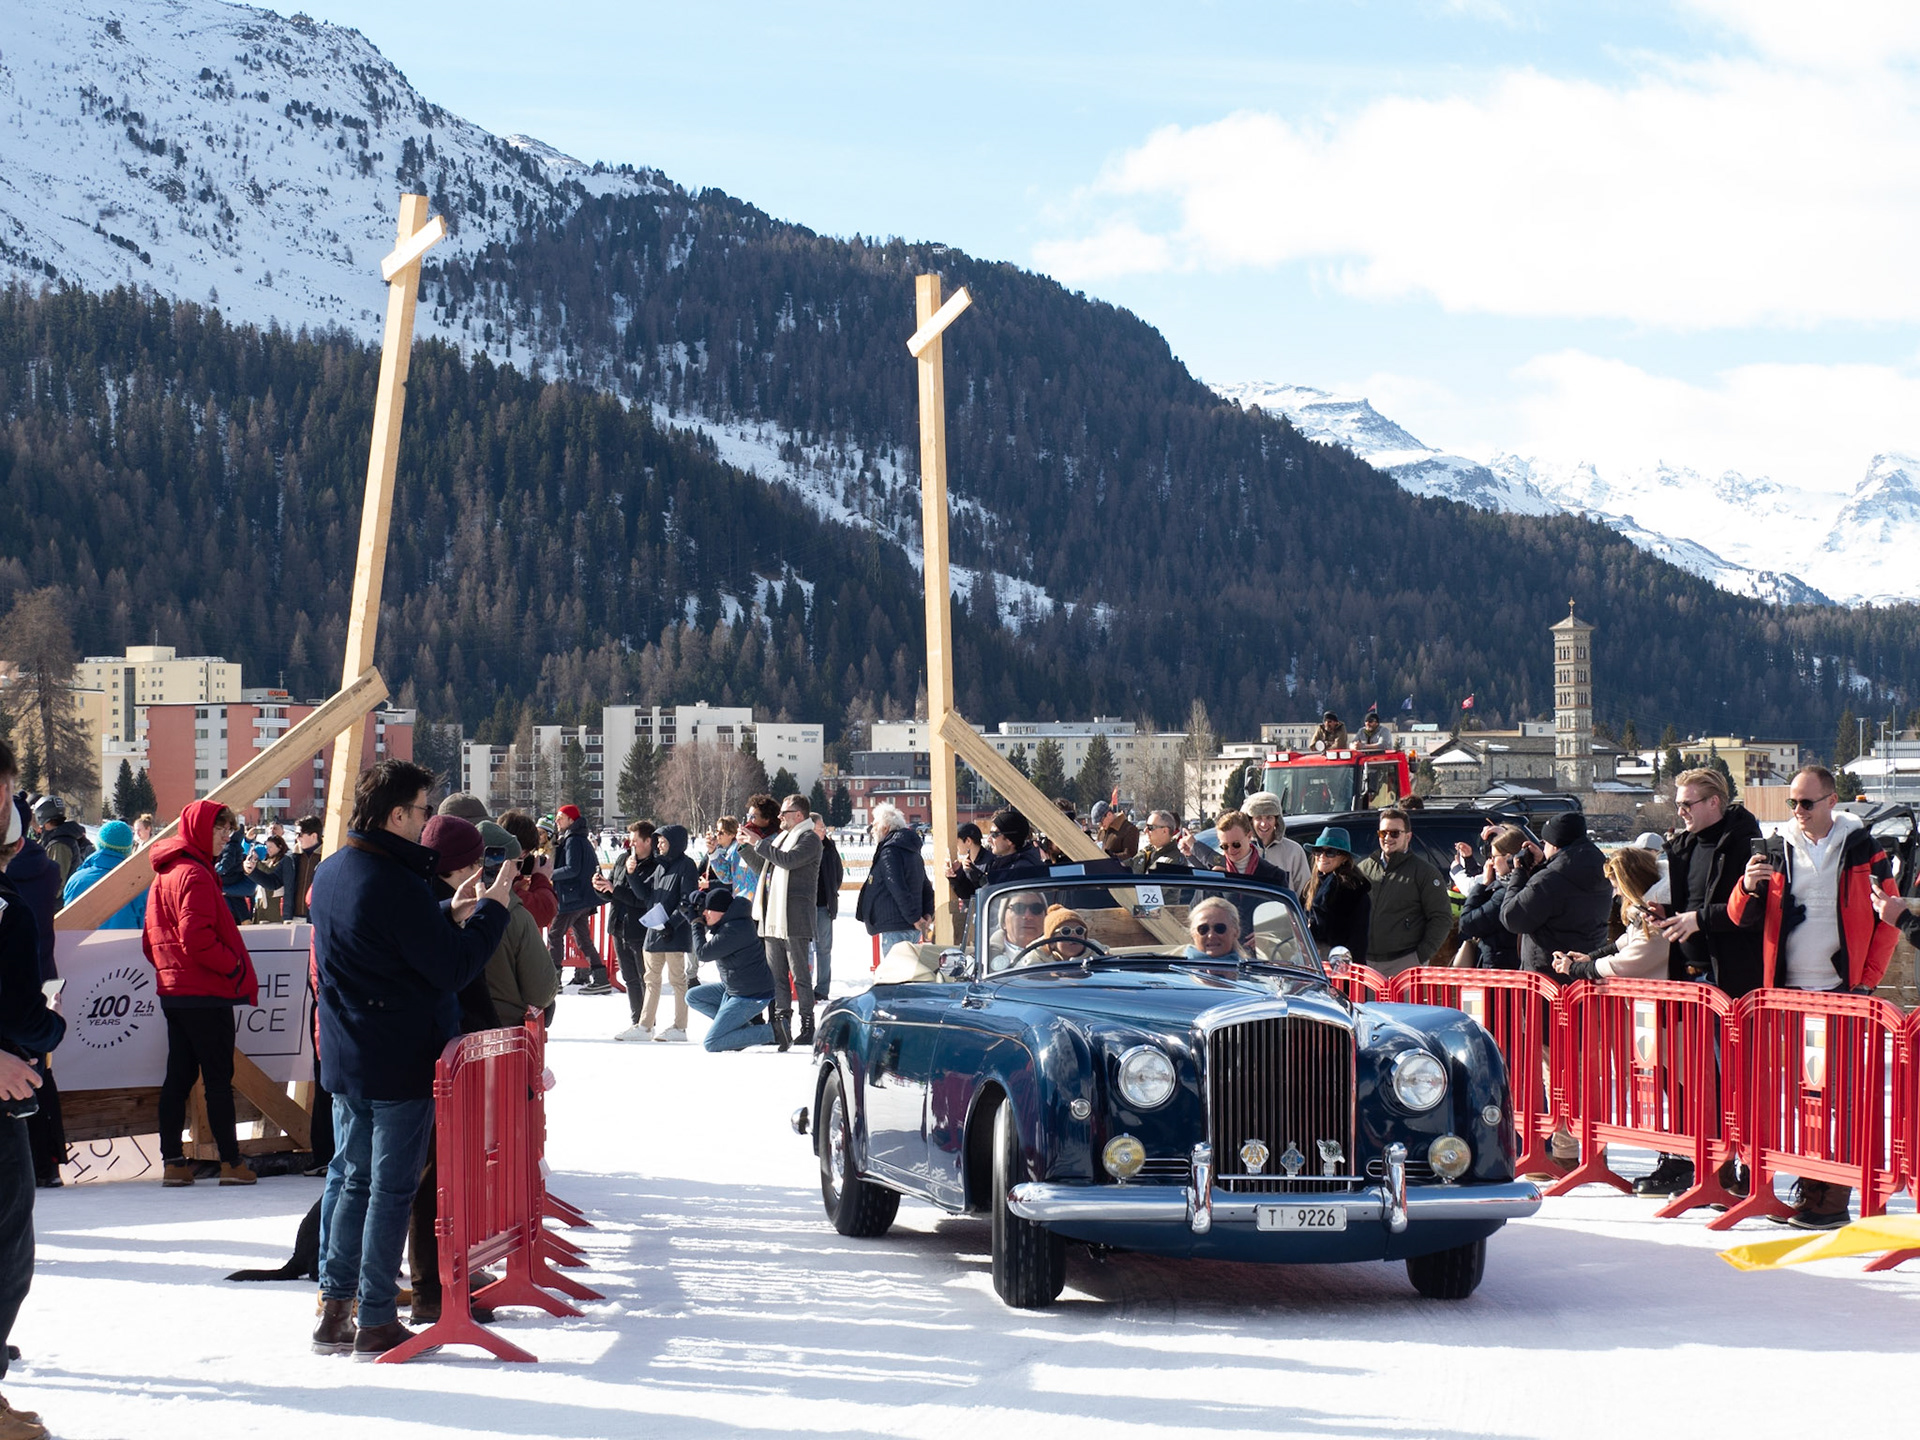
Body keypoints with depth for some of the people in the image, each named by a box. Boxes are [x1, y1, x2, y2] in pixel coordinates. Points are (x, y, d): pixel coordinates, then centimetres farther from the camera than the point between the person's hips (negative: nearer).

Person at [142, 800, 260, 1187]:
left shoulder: (164, 874, 15)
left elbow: (151, 939, 18)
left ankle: (172, 1161, 10)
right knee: (219, 1078, -4)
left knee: (179, 1075, 10)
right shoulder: (195, 875, -15)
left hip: (172, 990, 9)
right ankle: (231, 1162, -2)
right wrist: (237, 968, -15)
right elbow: (197, 937, -23)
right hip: (206, 994, -9)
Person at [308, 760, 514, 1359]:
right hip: (402, 1061, -8)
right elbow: (453, 969, -18)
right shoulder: (395, 884, -22)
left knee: (349, 1176, 16)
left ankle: (334, 1310, 18)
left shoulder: (329, 873, 6)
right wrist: (492, 909, -8)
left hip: (345, 1059, 8)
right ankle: (377, 1322, 6)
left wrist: (448, 915, 8)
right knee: (392, 1187, 1)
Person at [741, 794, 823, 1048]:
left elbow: (789, 860, -22)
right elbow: (763, 867, 27)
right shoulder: (781, 838, 21)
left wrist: (759, 844, -15)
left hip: (794, 919, -9)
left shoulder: (809, 838, -6)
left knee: (799, 975, -4)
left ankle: (807, 1026, 0)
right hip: (773, 919, 9)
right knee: (776, 975, 9)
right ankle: (780, 1024, 14)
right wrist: (746, 846, 15)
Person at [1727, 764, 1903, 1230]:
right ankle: (1809, 1185, 12)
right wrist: (1748, 889, -11)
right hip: (1790, 990, 4)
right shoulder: (1780, 852, 10)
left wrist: (1868, 977, -4)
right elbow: (1743, 917, 11)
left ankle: (1833, 1200, -7)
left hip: (1843, 989, -4)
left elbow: (1889, 916, 4)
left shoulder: (1862, 849, 2)